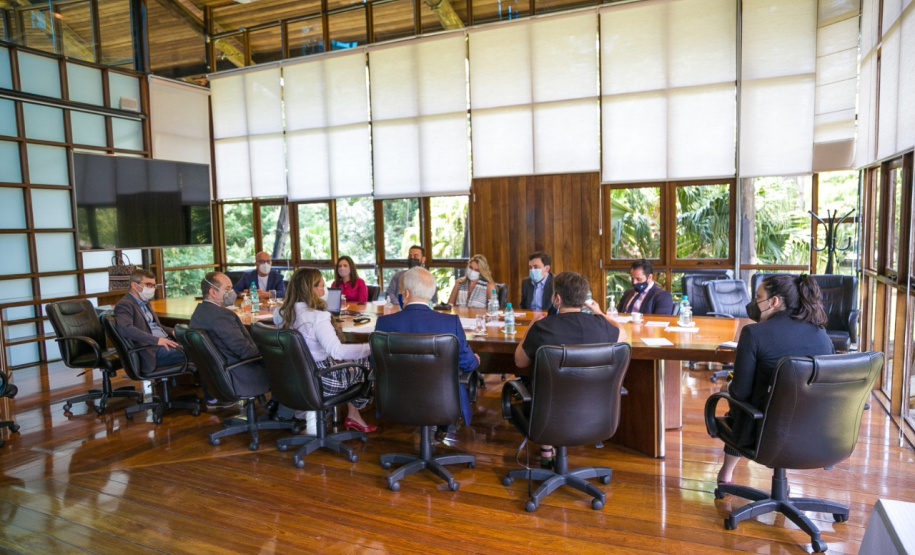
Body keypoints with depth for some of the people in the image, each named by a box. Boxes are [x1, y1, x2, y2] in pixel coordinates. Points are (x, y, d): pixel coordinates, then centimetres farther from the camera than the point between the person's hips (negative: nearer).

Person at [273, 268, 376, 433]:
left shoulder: (281, 313, -3)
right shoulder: (316, 317, -27)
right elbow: (337, 351, -36)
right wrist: (372, 347, -34)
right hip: (321, 381, -8)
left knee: (353, 357, 25)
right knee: (362, 361, 18)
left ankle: (353, 415, 29)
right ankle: (353, 416, 34)